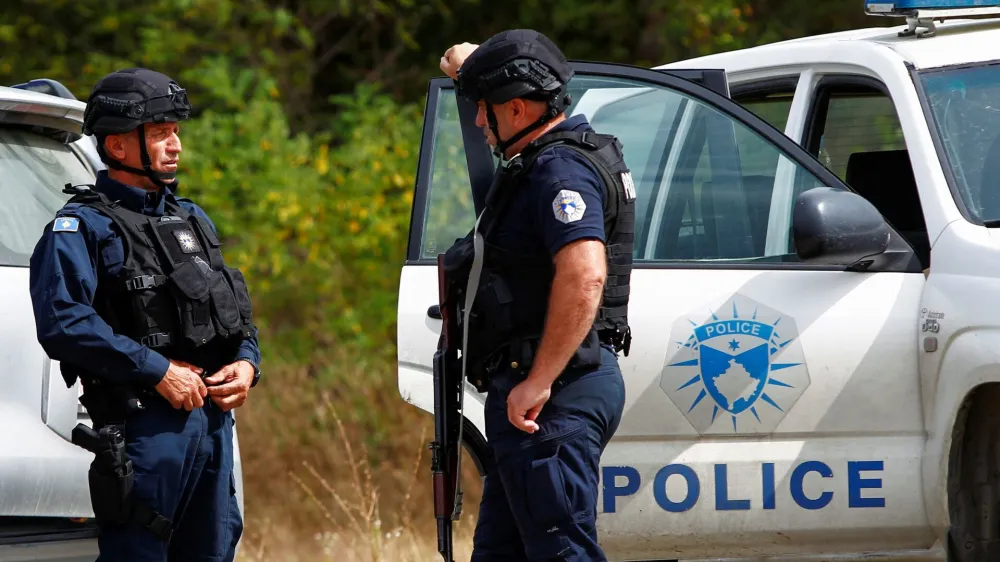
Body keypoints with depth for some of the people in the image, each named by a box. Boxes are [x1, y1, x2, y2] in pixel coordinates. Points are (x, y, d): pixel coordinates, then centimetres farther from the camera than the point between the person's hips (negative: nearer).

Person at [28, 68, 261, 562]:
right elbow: (63, 322, -19)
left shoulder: (193, 221, 21)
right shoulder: (82, 229, -5)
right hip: (145, 424, -8)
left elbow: (236, 312, 26)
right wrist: (158, 372, -20)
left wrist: (247, 364, 3)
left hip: (215, 420, 8)